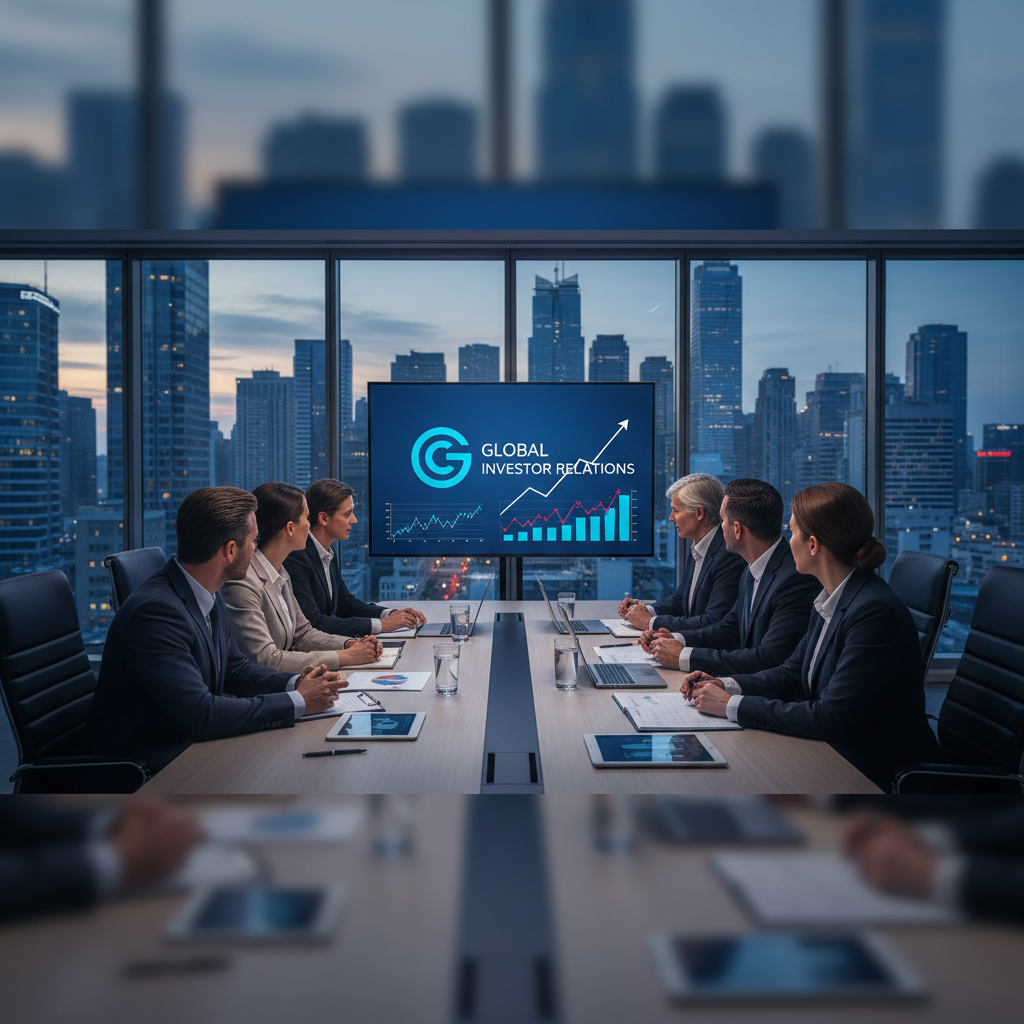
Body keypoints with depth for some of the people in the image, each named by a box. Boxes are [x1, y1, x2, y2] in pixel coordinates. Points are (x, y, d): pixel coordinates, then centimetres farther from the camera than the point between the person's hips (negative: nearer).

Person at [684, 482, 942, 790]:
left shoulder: (877, 612, -25)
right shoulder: (831, 600, 5)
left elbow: (830, 718, -26)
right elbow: (793, 673, 15)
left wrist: (734, 706, -21)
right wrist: (726, 686, -1)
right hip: (832, 755, 8)